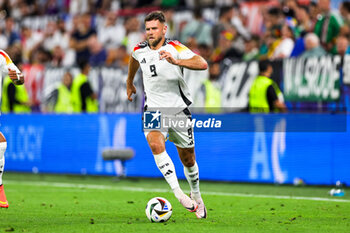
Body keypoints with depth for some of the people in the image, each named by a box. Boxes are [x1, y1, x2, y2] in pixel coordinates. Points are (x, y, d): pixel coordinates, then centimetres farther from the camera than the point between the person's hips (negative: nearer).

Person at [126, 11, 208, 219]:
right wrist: (130, 83, 38)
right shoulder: (140, 50, -1)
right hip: (153, 110, 2)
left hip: (179, 109, -2)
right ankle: (178, 192, -33)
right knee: (155, 144, -29)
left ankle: (196, 197, 35)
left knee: (188, 158, 10)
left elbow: (203, 64, -29)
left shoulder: (175, 48, -14)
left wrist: (176, 61, -42)